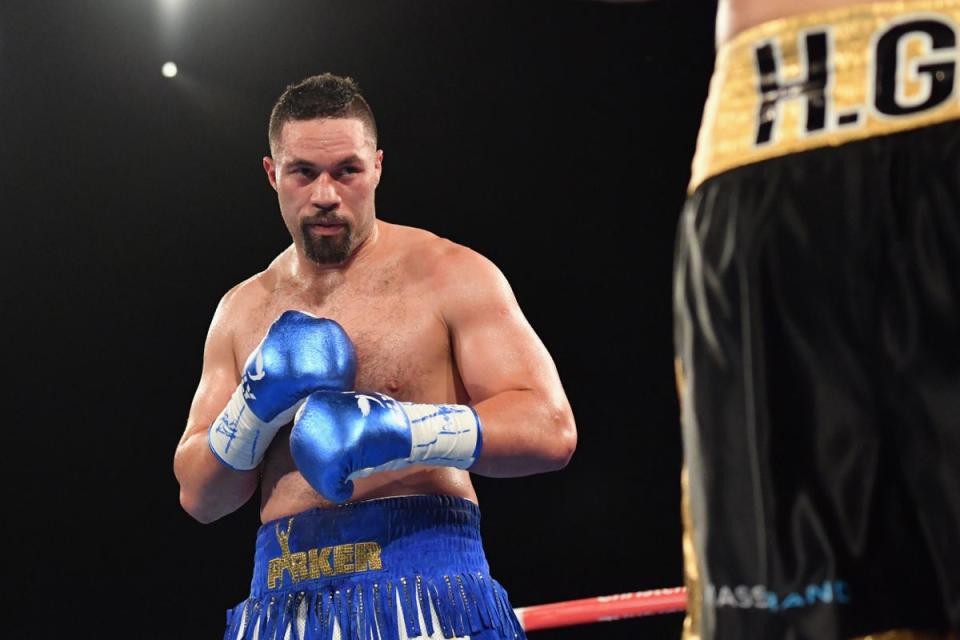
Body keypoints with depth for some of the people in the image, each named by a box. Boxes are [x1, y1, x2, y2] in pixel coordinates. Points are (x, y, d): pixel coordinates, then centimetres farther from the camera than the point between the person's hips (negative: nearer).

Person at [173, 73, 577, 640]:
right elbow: (199, 498, 14)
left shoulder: (451, 276, 3)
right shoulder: (243, 312, 16)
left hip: (424, 589, -3)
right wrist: (257, 405, -4)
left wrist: (398, 430, -18)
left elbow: (550, 428, -7)